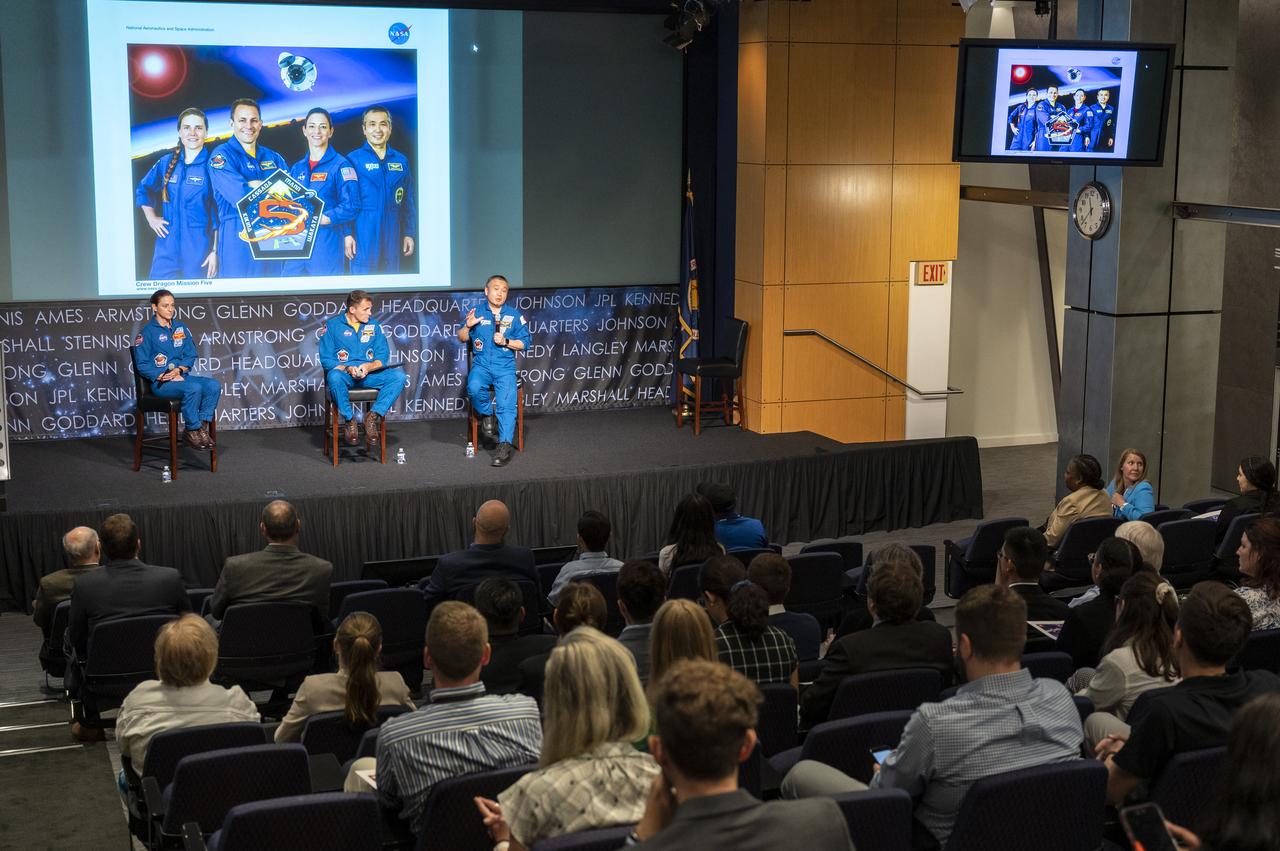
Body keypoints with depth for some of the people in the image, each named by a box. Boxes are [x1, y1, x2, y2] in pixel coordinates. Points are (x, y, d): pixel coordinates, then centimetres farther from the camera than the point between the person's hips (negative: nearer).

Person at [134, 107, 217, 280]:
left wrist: (216, 251, -9)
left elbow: (220, 215, -5)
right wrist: (151, 218, 13)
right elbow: (143, 190, 25)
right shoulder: (166, 163, 8)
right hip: (167, 251, 4)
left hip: (200, 251, -3)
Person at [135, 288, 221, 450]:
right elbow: (142, 365, -7)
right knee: (194, 388, -33)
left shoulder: (181, 327, 14)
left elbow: (191, 355, 12)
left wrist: (179, 369, -9)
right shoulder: (147, 332, -3)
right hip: (160, 382, -6)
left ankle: (202, 427, -16)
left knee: (214, 385, -20)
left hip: (181, 376, 6)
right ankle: (191, 430, -17)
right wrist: (165, 376, -16)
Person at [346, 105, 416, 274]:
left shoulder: (401, 161, 11)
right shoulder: (353, 159, 0)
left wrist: (410, 234, 6)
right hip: (363, 235, -4)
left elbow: (409, 201, 13)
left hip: (393, 238, 4)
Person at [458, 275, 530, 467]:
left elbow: (524, 343, 8)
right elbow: (461, 338, 11)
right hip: (481, 365, 1)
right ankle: (487, 415, -3)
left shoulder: (515, 316, 11)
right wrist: (467, 326, -10)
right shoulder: (477, 313, 12)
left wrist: (506, 341, -9)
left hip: (505, 366, -1)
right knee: (474, 388, -31)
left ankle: (505, 446, -26)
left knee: (506, 403, -22)